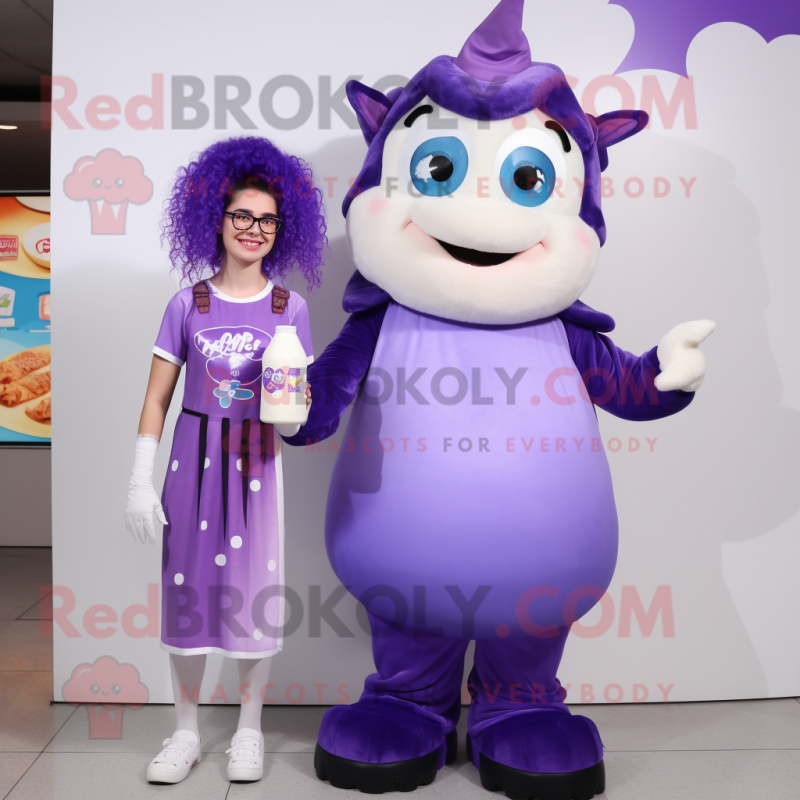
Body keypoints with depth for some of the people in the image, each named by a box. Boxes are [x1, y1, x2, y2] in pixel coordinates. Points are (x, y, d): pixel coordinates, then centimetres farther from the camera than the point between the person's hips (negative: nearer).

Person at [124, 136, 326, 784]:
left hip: (256, 462, 0)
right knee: (187, 588, 5)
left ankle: (250, 730, 25)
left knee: (255, 590, 4)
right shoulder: (188, 304, 2)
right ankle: (186, 731, 25)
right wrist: (141, 482, -3)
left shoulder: (290, 308, 2)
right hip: (194, 458, 1)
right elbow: (156, 398, 2)